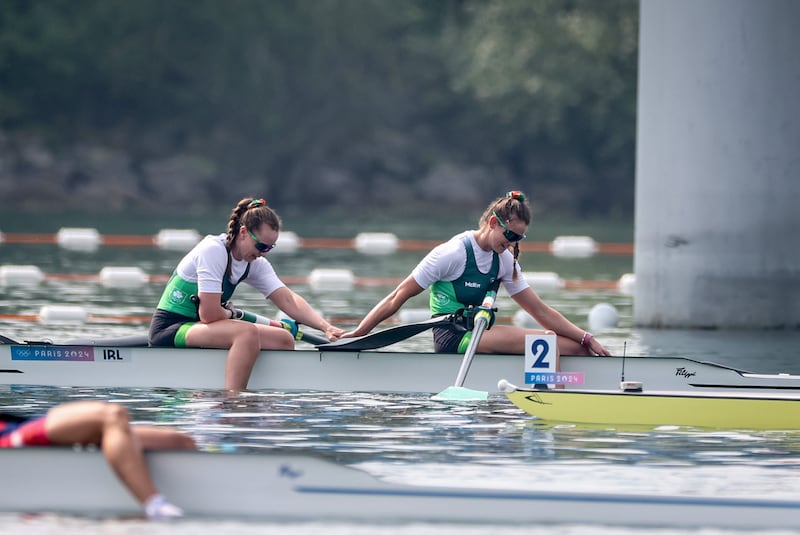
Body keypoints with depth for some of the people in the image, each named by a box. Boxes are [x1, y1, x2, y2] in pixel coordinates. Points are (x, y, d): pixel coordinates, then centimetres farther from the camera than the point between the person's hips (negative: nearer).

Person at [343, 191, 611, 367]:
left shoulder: (504, 260, 10)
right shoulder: (453, 254, -12)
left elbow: (541, 311, 11)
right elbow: (398, 298, -9)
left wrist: (586, 339, 1)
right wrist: (357, 333, -14)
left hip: (479, 334, 8)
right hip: (452, 338, -8)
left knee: (576, 347, -8)